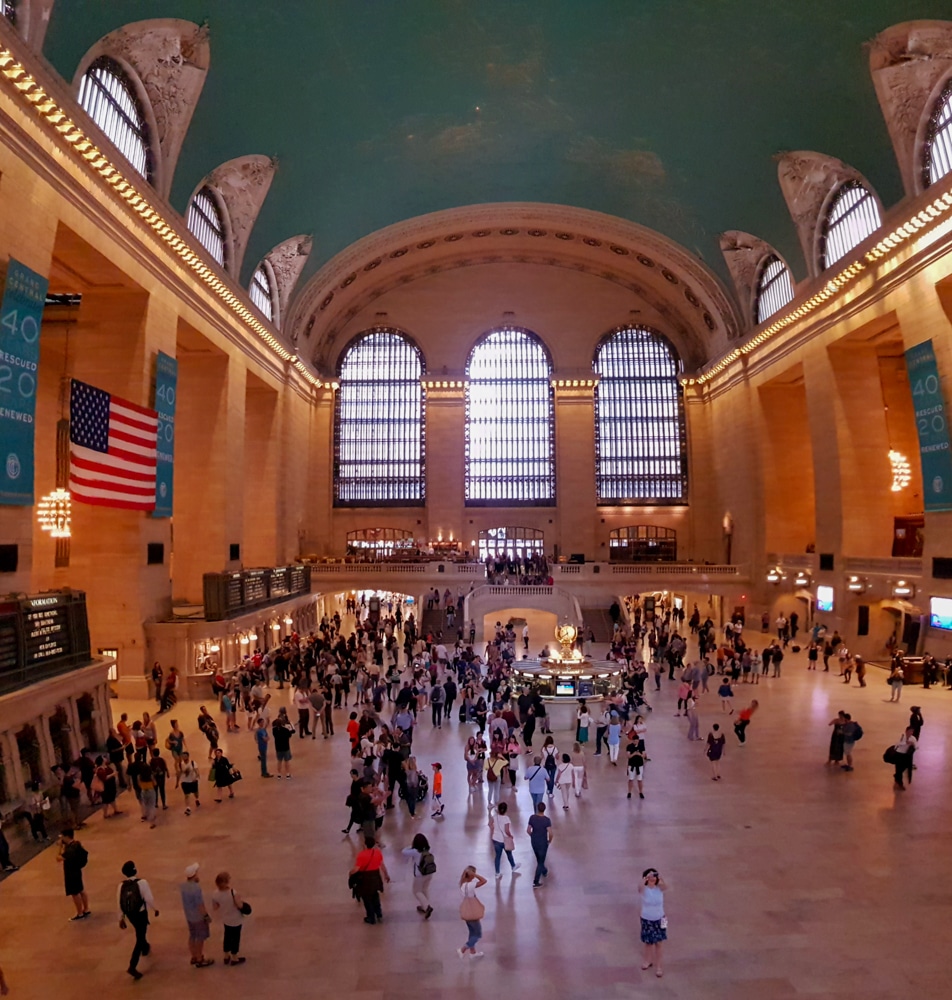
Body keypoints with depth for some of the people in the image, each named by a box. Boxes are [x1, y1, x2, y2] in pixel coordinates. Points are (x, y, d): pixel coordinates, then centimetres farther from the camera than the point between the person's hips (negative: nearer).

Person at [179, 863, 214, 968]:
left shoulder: (182, 886, -10)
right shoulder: (196, 888, -33)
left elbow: (185, 900, 5)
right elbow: (200, 906, -24)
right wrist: (207, 916, -13)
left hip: (189, 916, 7)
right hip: (199, 917, -7)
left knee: (192, 936, 22)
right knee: (200, 938, 11)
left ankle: (194, 957, 37)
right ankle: (200, 960, 24)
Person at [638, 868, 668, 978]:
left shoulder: (660, 889, -14)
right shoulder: (644, 890, -17)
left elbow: (665, 887, -38)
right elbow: (640, 889, -42)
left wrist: (660, 878, -58)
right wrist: (645, 879, -60)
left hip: (659, 919, 0)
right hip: (646, 919, 0)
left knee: (658, 943, 9)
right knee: (648, 942, 17)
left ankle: (658, 966, 24)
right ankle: (648, 961, 40)